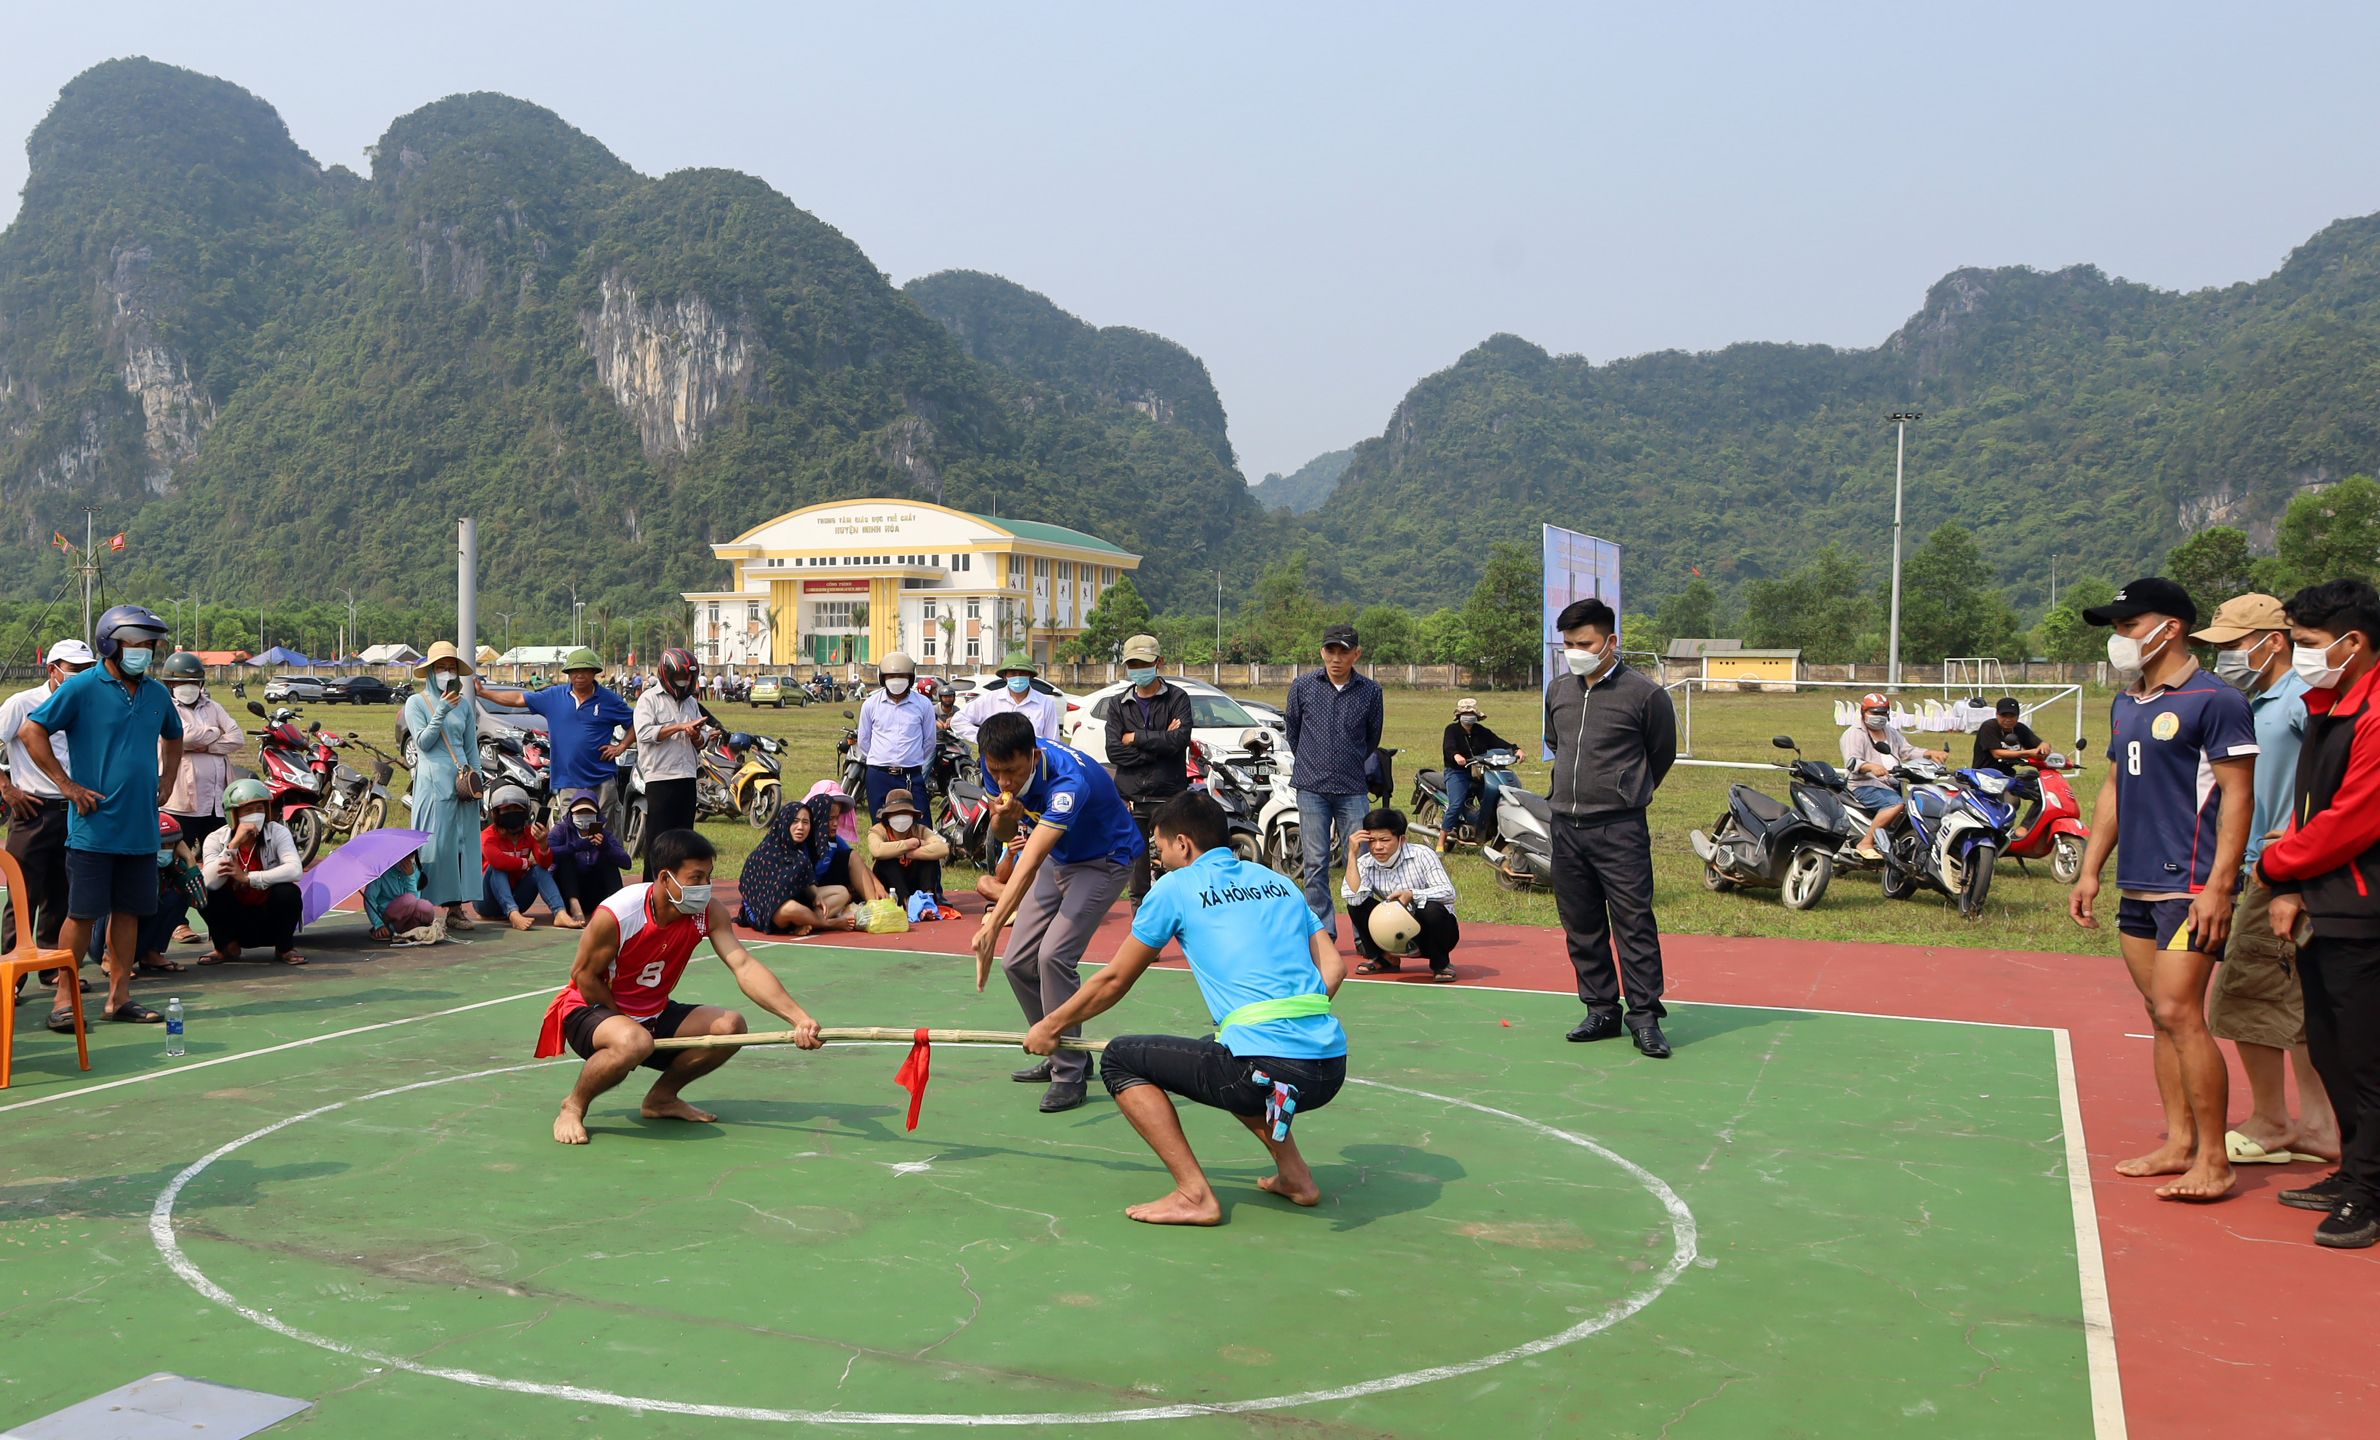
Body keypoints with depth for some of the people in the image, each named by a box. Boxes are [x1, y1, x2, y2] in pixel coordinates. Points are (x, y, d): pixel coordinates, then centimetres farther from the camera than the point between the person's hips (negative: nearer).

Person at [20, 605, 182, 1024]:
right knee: (83, 913, -3)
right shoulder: (82, 688, -6)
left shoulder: (156, 694, 12)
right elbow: (31, 731, -9)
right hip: (94, 827, -5)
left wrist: (166, 781, 18)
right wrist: (67, 784, -11)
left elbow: (173, 736, 31)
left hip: (142, 827, 6)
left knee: (128, 911, 9)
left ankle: (119, 997, 16)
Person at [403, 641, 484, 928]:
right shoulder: (416, 702, 3)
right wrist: (441, 712, -14)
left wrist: (475, 778, 7)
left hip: (462, 782, 4)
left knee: (462, 842, 1)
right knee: (432, 843, -7)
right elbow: (423, 742, -7)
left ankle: (455, 908, 6)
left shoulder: (464, 705, 15)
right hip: (432, 782, -4)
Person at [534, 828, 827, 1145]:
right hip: (591, 1012, -6)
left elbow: (745, 967, -23)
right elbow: (584, 976, -15)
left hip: (654, 1015, 6)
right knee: (634, 1041, -39)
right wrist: (630, 1022, -15)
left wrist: (799, 1018, -36)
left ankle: (661, 1098, 9)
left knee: (731, 1026, -14)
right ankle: (573, 1107, -10)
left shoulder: (710, 911, -13)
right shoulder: (615, 915, -26)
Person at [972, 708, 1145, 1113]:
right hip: (1057, 858, 8)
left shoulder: (1068, 782, -39)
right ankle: (1061, 1056, 19)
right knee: (1018, 962, 1)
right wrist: (1003, 817, -26)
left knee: (1053, 956, -23)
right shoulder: (997, 764, -16)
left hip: (1103, 861, -8)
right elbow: (1004, 834, 0)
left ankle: (1070, 1075, -11)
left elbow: (1029, 862, -49)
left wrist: (992, 926, -58)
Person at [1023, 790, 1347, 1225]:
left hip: (1268, 1071, -7)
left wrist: (1050, 1027, 29)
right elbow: (1334, 968, 14)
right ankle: (1294, 1176, 26)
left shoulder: (1175, 888, 6)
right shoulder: (1279, 882, 20)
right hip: (1333, 1068, 7)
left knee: (1120, 1058, 10)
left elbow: (1113, 981, 15)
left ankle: (1195, 1195, 1)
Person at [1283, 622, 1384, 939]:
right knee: (1316, 863, 1)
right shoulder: (1303, 686, 3)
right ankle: (1322, 933, 8)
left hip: (1353, 790, 0)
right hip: (1311, 790, 0)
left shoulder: (1370, 692, 3)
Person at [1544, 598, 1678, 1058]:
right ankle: (1602, 1010, 19)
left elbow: (1662, 756, 7)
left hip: (1620, 830, -5)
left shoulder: (1644, 695, -6)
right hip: (1565, 826, 5)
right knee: (1581, 926, 9)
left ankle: (1645, 1016, 4)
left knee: (1634, 925, -4)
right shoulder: (1558, 691, 9)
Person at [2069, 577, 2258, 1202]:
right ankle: (2179, 1143, 17)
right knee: (2161, 1016, 10)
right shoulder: (2126, 703, 16)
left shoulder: (2215, 701, -10)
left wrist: (2218, 886, -19)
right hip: (2136, 887, 8)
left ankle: (2214, 1161, -3)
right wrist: (2090, 870, 16)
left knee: (2179, 1014, -11)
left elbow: (2238, 796, -13)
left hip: (2191, 888, -8)